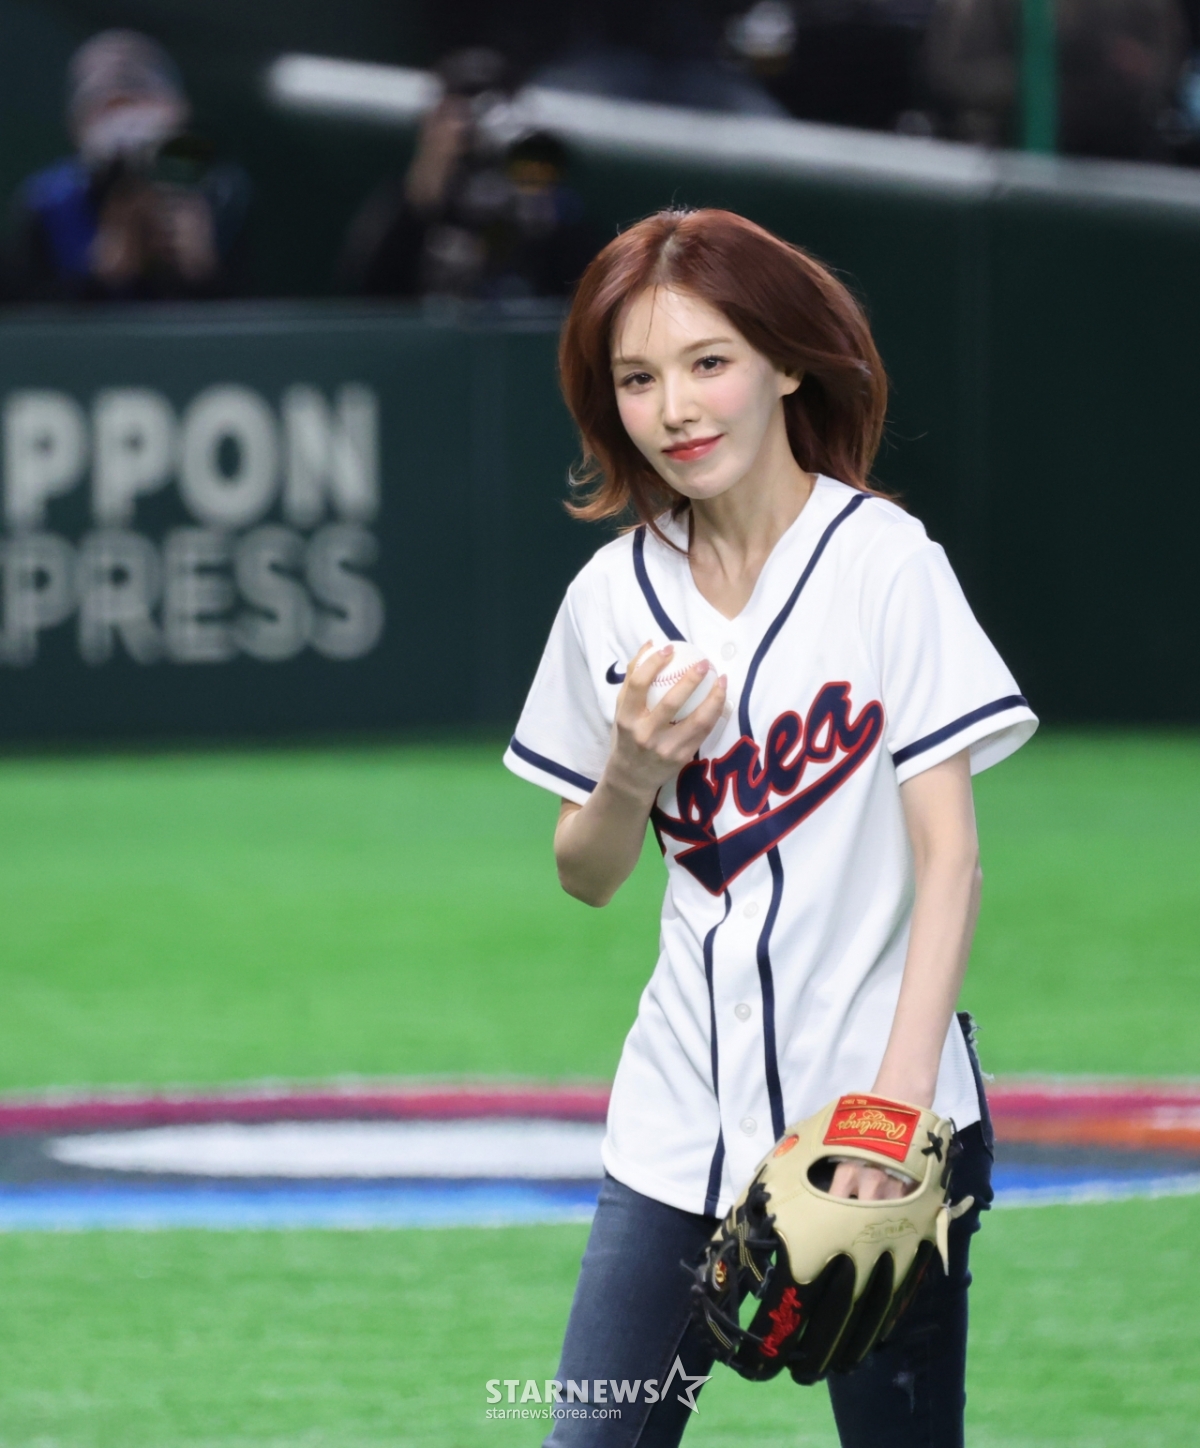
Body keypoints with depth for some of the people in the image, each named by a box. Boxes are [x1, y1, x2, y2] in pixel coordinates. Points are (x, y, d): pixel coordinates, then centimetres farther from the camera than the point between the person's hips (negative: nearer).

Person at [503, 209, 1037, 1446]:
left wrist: (897, 1092, -20)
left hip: (879, 1117, -4)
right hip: (682, 1114, 4)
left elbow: (950, 859, -10)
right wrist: (632, 777, -8)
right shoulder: (614, 597, 6)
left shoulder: (885, 566, -7)